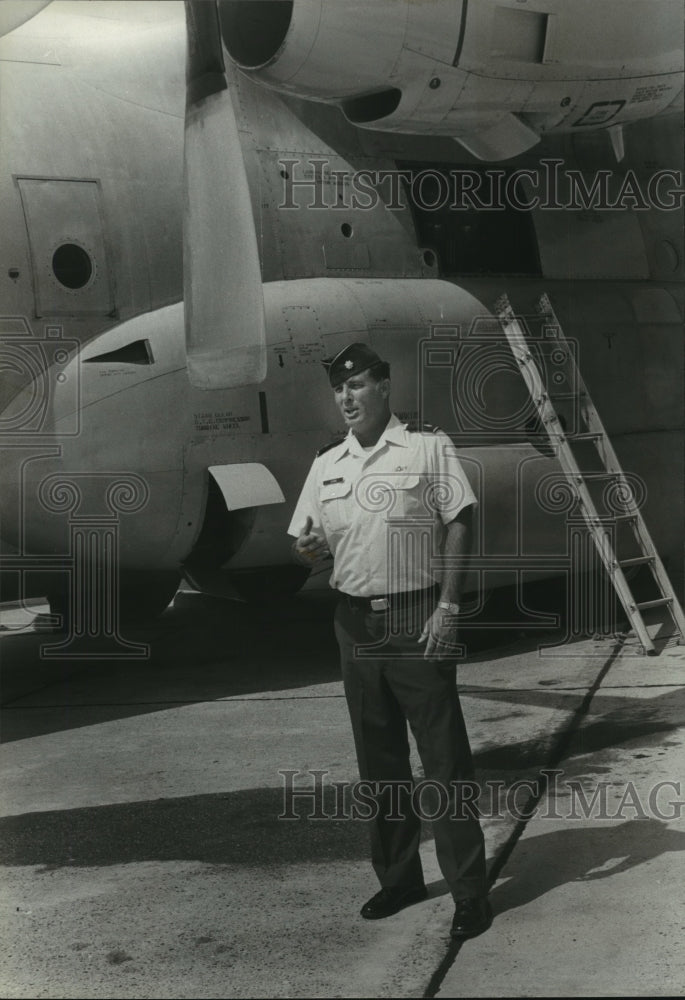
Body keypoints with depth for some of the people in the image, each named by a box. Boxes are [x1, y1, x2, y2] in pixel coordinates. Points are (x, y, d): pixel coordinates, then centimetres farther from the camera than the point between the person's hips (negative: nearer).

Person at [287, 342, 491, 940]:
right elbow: (308, 542, 16)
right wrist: (307, 548, -9)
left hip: (417, 620, -5)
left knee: (444, 756, -4)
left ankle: (469, 890, 1)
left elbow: (460, 526, -7)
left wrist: (448, 607, -14)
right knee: (379, 758, 12)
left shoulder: (427, 447, -3)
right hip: (357, 622, 6)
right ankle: (398, 877, 23)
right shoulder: (327, 465, 13)